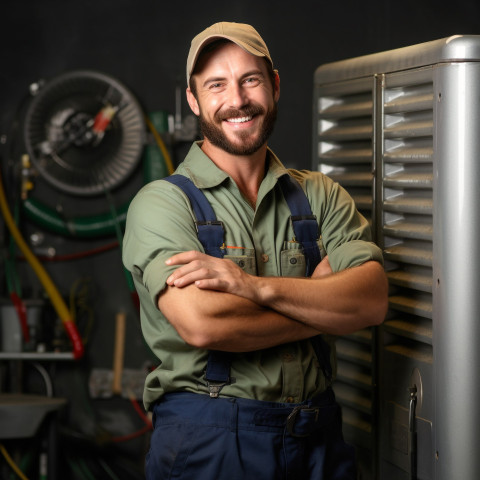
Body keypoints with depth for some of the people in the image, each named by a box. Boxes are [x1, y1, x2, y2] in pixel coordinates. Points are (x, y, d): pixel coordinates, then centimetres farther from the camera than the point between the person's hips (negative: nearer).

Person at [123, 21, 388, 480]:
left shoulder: (320, 195, 7)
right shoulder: (161, 202, -5)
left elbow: (372, 299, -7)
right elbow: (201, 323, -20)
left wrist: (255, 286, -20)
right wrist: (322, 296, -9)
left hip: (317, 439, 4)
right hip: (208, 441, -4)